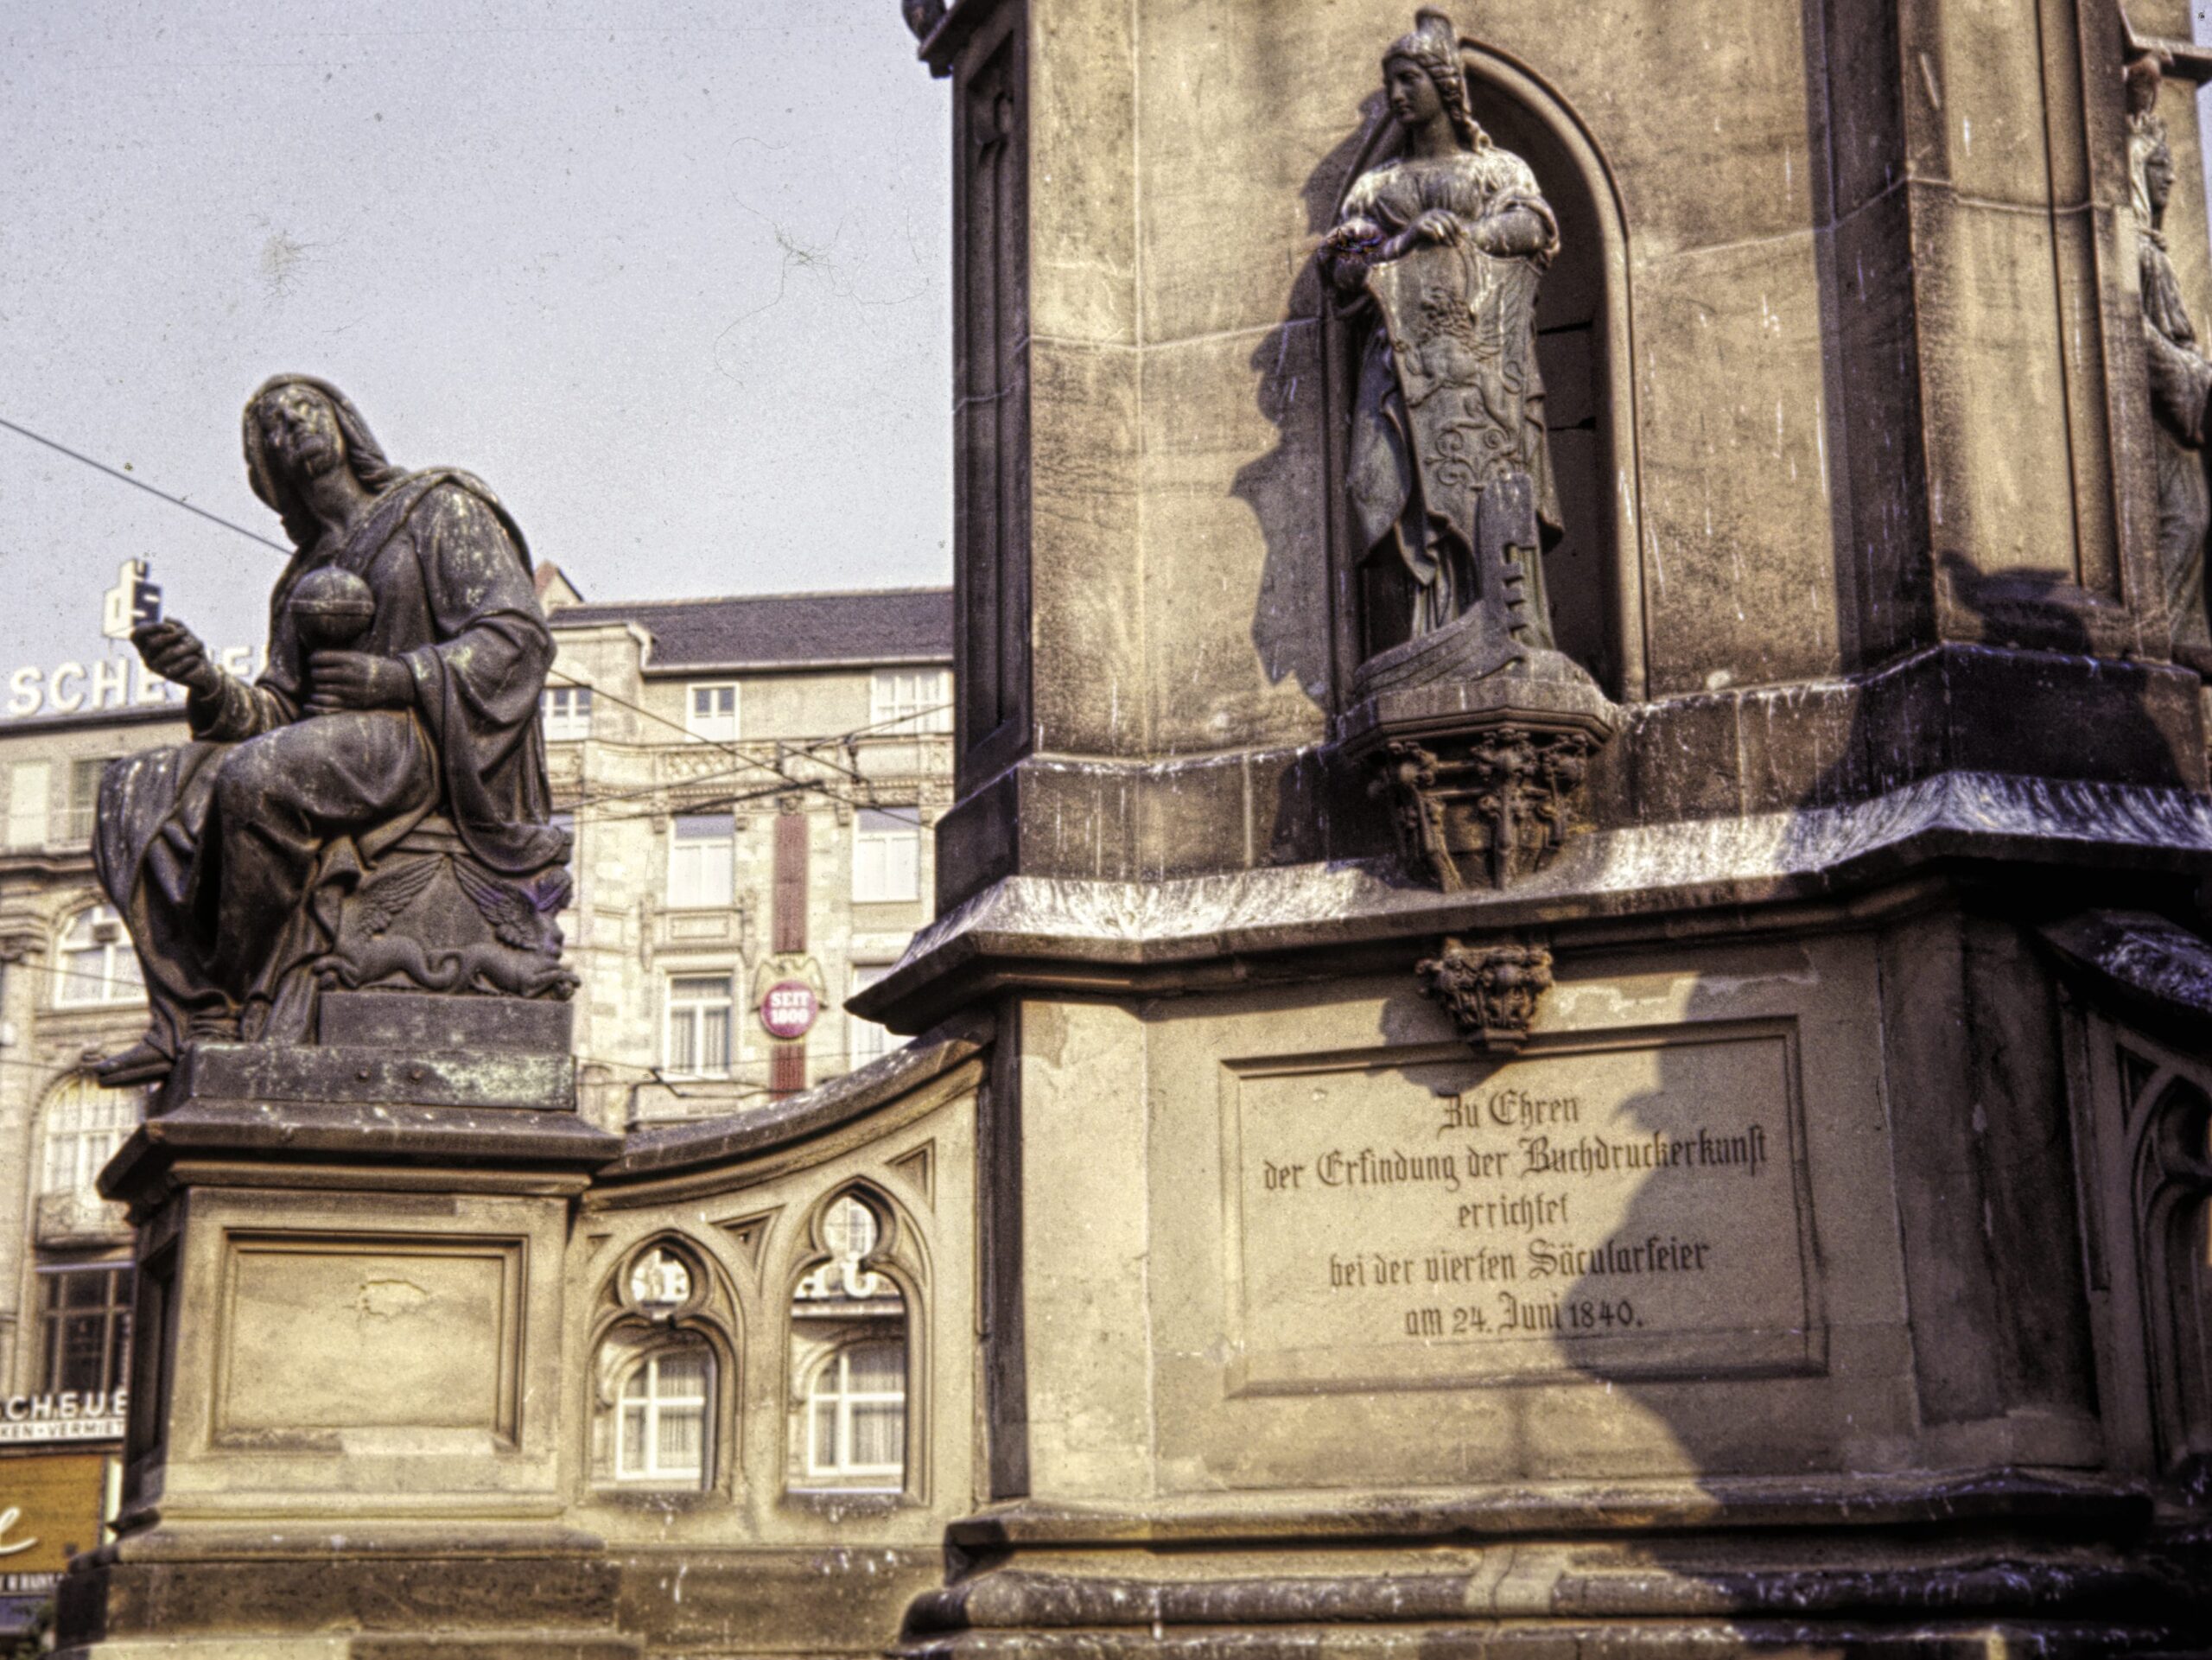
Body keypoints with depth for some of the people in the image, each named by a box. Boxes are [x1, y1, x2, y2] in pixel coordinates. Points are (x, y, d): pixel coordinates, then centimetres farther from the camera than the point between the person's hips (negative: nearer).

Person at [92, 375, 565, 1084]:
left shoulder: (439, 508, 9)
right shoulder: (302, 578, 28)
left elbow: (519, 637, -5)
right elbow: (277, 712, 15)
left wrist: (397, 677, -18)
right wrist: (209, 686, -7)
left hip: (428, 742, -7)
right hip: (331, 750, 7)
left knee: (260, 778, -35)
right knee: (138, 791, -13)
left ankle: (238, 1010, -27)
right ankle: (189, 1013, -26)